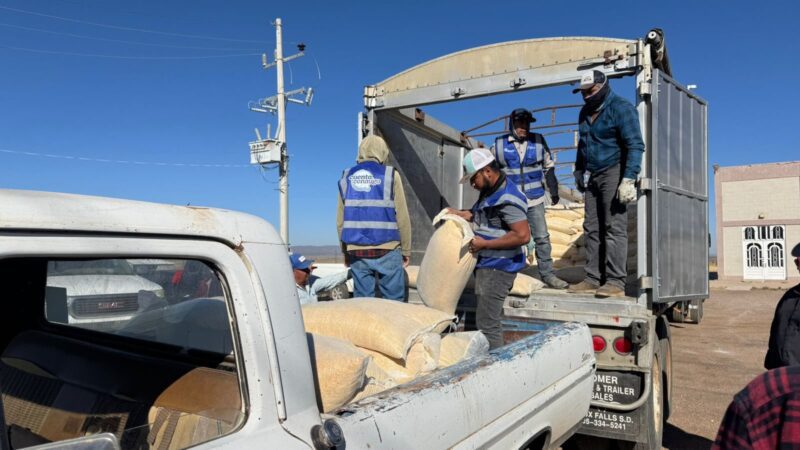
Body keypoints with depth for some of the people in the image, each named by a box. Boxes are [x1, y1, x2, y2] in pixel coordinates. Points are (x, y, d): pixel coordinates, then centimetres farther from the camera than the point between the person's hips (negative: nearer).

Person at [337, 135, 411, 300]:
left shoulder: (346, 178, 9)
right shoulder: (390, 175, -1)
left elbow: (340, 221, 10)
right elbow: (402, 218, -4)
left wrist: (345, 251, 18)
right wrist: (406, 250, 5)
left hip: (356, 251, 3)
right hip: (386, 249, -3)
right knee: (394, 301, 3)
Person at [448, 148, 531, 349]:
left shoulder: (508, 199, -21)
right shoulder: (489, 192, 11)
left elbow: (523, 236, -26)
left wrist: (484, 244, -21)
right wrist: (462, 215, 9)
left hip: (498, 268, -10)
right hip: (486, 265, 10)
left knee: (487, 323, -5)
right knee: (490, 319, 19)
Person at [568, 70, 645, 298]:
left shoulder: (620, 108, -9)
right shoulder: (585, 112, 17)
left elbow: (635, 145, -16)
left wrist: (628, 179, -23)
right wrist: (579, 170, 29)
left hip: (614, 174, -8)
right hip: (594, 176, 8)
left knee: (614, 228, -10)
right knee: (592, 229, 5)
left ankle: (615, 281, -9)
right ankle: (594, 279, 8)